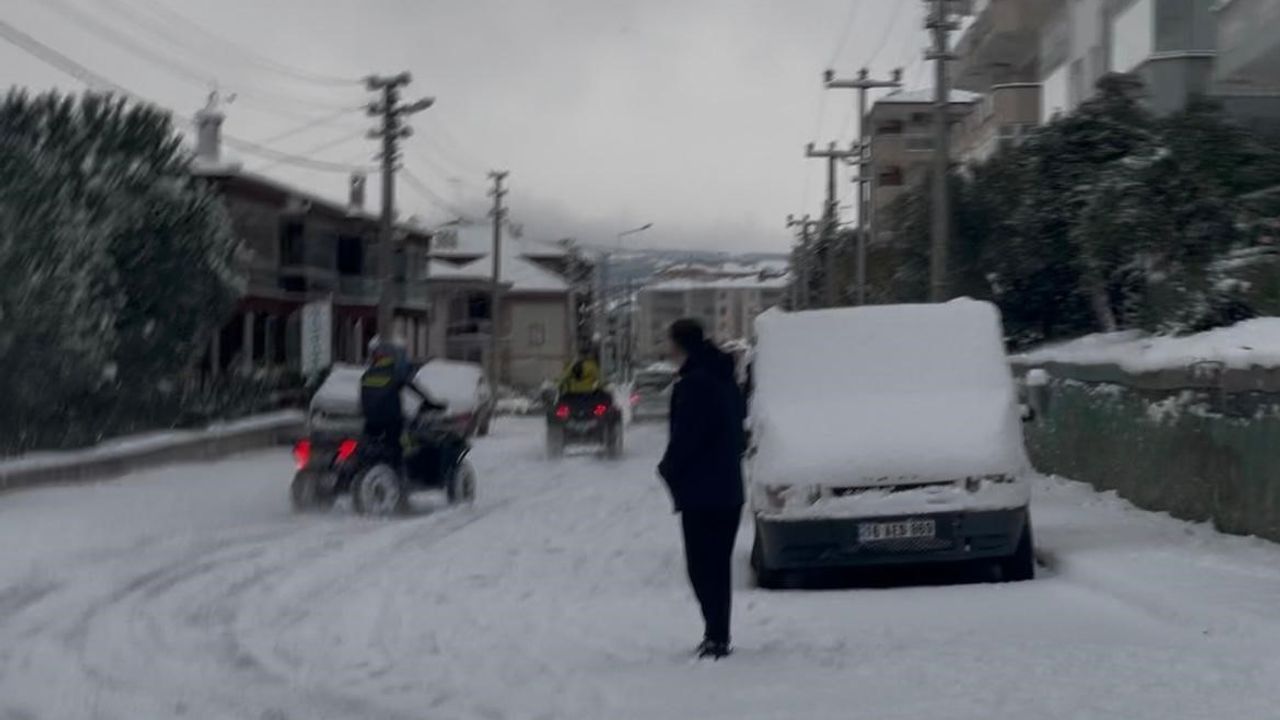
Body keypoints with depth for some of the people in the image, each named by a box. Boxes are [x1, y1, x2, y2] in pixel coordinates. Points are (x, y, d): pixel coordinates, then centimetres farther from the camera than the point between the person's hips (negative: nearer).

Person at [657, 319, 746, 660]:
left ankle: (717, 636, -8)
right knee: (719, 564, 16)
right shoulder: (725, 378, 13)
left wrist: (669, 469, -2)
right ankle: (719, 635, 23)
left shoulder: (694, 383, -17)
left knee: (703, 566, -5)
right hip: (729, 488, 9)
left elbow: (685, 436, -19)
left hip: (701, 491, -9)